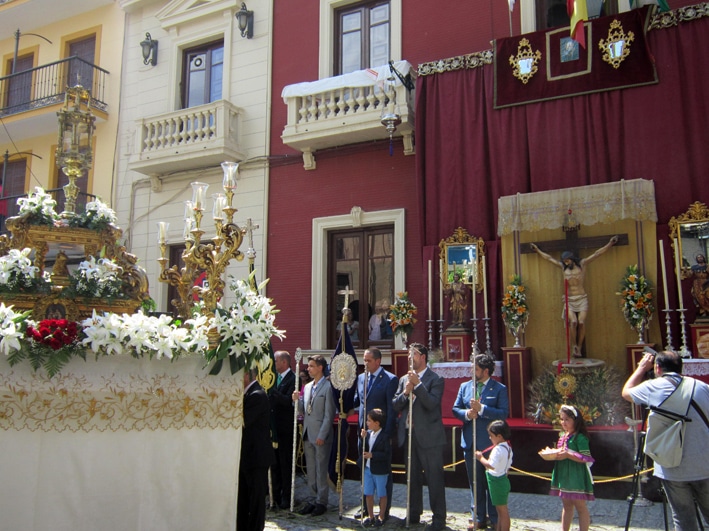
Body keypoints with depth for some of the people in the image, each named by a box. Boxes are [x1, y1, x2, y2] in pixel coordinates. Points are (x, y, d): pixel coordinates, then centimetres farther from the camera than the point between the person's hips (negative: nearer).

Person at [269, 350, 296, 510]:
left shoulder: (293, 379, -12)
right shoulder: (274, 378, 11)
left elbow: (288, 401, -23)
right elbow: (272, 400, 13)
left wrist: (271, 391, -27)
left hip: (285, 428, -7)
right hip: (273, 426, 7)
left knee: (286, 464, 2)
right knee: (274, 463, 15)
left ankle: (286, 497, 13)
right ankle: (275, 495, 26)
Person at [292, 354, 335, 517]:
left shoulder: (328, 387, -11)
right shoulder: (307, 387, 13)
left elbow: (329, 414, -14)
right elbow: (303, 411, 15)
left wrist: (322, 435, -16)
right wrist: (297, 400, -4)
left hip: (321, 436, -7)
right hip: (307, 435, 7)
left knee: (321, 470, 2)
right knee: (310, 470, 13)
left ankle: (321, 502, 11)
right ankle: (313, 500, 23)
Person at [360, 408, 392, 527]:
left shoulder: (384, 437, -17)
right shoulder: (368, 433, 4)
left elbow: (387, 454, -21)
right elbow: (364, 450, 9)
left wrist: (372, 455, -24)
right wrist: (363, 438, -7)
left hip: (380, 471, -7)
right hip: (368, 468, 7)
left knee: (381, 494, 9)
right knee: (368, 494, 12)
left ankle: (381, 517, 22)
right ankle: (371, 516, 25)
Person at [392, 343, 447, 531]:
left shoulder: (435, 379, -6)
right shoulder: (404, 379, 12)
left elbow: (432, 403, -19)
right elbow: (395, 406, 6)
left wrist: (418, 384, -22)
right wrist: (405, 393, -11)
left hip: (429, 437, -6)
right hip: (408, 435, 6)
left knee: (434, 478, 0)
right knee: (413, 477, 16)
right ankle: (414, 513, 28)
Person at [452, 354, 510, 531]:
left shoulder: (499, 389, -6)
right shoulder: (465, 386, 8)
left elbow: (504, 413, -16)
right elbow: (455, 409, 8)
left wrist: (481, 408, -23)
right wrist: (467, 414, -12)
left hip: (490, 443, -4)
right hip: (470, 442, 5)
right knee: (475, 482, 13)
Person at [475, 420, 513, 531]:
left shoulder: (498, 449, -23)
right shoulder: (507, 448, 7)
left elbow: (491, 465, -29)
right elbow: (508, 465, 14)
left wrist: (481, 458, -17)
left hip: (497, 481, -10)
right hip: (503, 479, 10)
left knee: (502, 510, -2)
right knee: (500, 509, 17)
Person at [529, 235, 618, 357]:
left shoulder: (582, 264, 4)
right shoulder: (563, 267, 10)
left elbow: (597, 254, 3)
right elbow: (549, 258, 18)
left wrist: (610, 244, 0)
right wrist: (538, 250, 25)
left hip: (582, 298, -1)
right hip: (569, 299, 1)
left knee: (581, 322, -13)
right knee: (573, 322, -18)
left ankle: (579, 347, -3)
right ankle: (574, 345, -5)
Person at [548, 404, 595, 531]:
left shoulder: (580, 437, -15)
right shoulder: (563, 435, 11)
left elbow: (586, 458, -20)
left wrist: (567, 455, -25)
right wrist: (554, 454, 1)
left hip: (576, 477, -9)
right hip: (563, 475, 9)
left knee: (580, 506, 0)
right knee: (566, 505, 17)